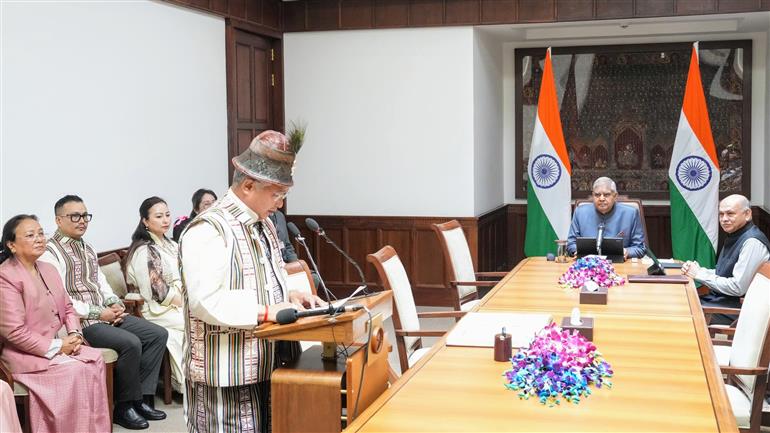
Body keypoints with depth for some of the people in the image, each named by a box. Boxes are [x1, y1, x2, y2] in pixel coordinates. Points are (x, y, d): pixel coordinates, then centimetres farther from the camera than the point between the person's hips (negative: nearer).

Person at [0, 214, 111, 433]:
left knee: (95, 358, -16)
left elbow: (67, 307, 17)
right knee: (74, 370, -26)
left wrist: (74, 334, -4)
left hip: (55, 345, 8)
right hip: (23, 353, -8)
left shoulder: (48, 269, 14)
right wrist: (56, 347, -18)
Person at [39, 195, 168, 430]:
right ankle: (124, 406, -10)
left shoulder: (87, 249, 18)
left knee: (158, 334, -2)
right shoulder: (51, 252, -11)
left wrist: (115, 304, 1)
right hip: (81, 321, -9)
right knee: (131, 343, -28)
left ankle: (142, 397, 1)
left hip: (106, 314, 9)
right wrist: (98, 313, -17)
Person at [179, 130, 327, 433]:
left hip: (264, 367, 9)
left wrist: (290, 296, 4)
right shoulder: (208, 230, -18)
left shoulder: (264, 226, 14)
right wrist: (266, 311, -27)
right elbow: (206, 301, -27)